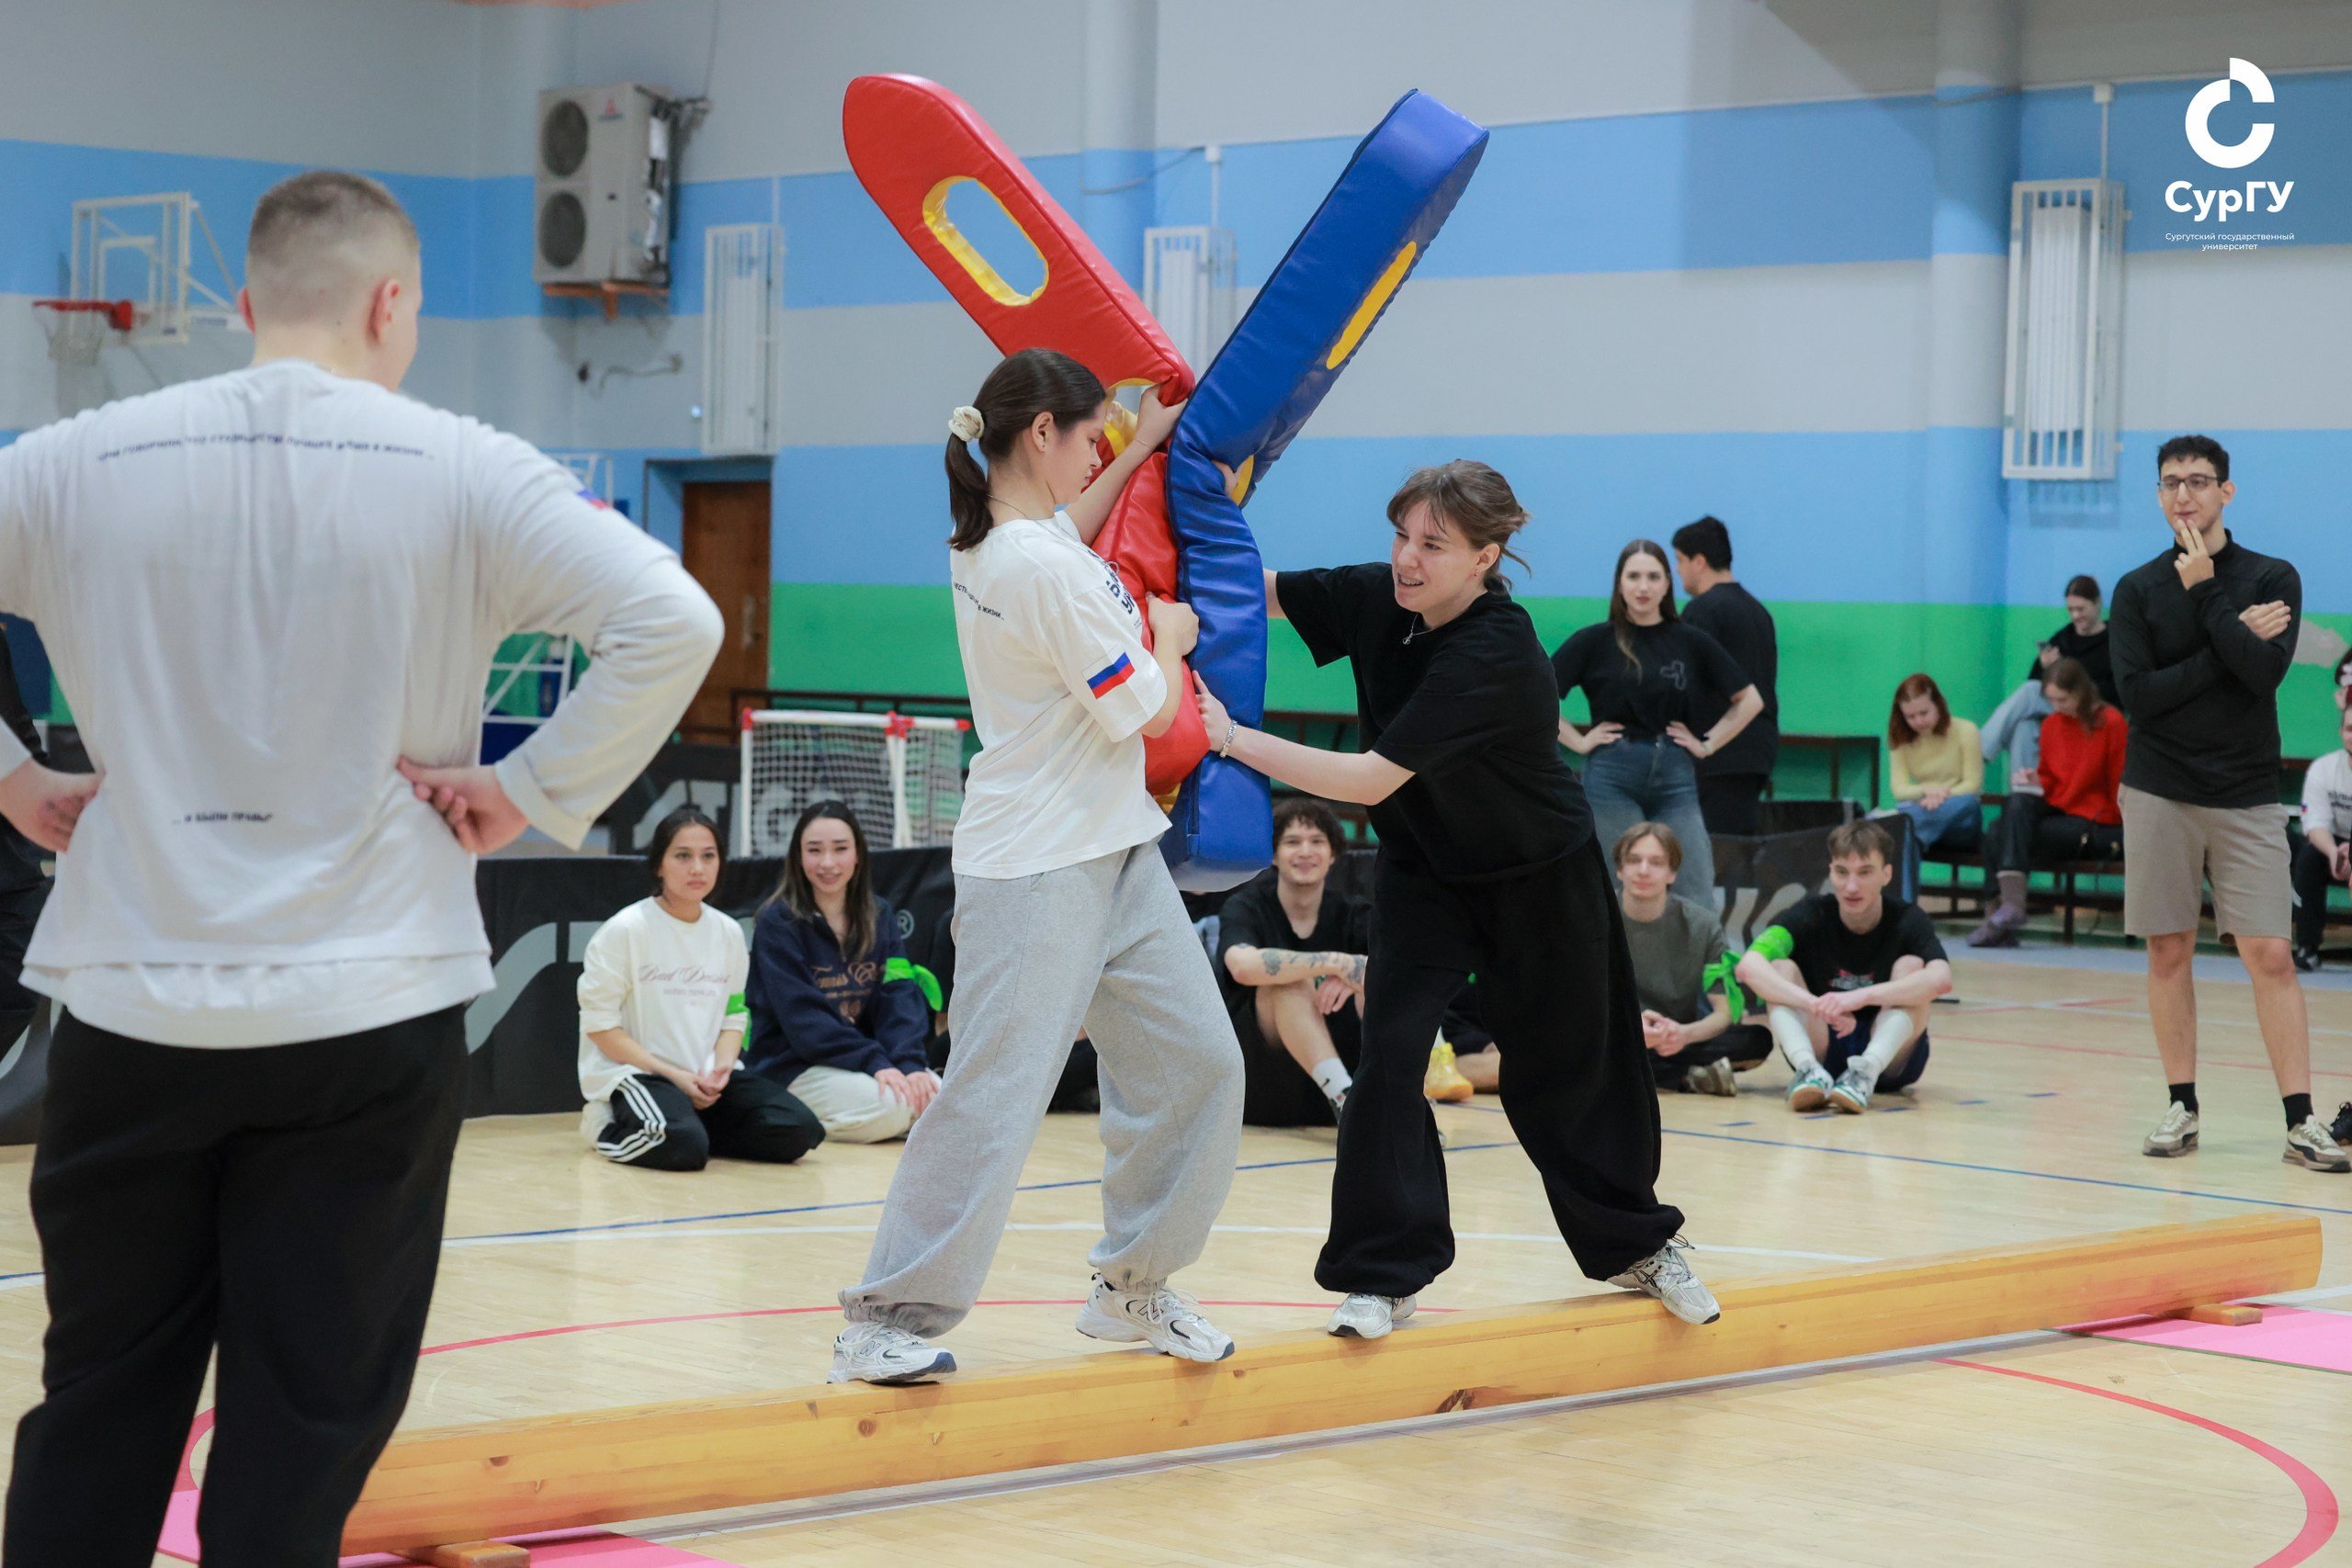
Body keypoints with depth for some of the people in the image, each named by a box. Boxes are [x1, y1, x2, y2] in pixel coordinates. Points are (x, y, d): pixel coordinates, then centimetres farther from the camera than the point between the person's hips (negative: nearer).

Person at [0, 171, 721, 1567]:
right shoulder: (458, 471, -5)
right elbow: (671, 620, -12)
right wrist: (536, 795, -5)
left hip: (132, 1006, 2)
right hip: (366, 1020, -2)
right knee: (305, 1425, 5)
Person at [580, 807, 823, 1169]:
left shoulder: (728, 932, 8)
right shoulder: (625, 929, -9)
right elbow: (600, 1024, -10)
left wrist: (721, 1067, -9)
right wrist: (674, 1076, -15)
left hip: (704, 1076, 6)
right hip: (631, 1073, -6)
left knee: (798, 1131, -13)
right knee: (683, 1147, -35)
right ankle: (608, 1127, -2)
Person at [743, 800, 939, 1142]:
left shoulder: (879, 916, 8)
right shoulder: (778, 922, -9)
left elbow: (900, 996, -2)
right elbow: (803, 1015, -17)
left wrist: (910, 1063, -20)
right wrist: (874, 1062, -26)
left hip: (863, 1056, 6)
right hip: (790, 1068, -6)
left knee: (932, 1094, -19)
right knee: (888, 1105, -29)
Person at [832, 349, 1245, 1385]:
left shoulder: (994, 540, 8)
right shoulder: (1046, 570, -21)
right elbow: (1150, 712, -13)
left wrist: (1141, 452, 34)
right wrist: (1169, 637, 7)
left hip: (1115, 852, 10)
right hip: (1036, 873, -10)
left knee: (1196, 1062, 9)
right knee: (995, 1093, -11)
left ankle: (1132, 1287, 20)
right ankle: (886, 1319, -6)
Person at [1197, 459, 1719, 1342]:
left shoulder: (1495, 655, -35)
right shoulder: (1379, 599, -16)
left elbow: (1372, 779, -39)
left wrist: (1236, 739, -43)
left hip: (1541, 881, -4)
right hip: (1424, 871, 4)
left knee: (1563, 1071, 10)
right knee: (1388, 1052, -12)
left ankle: (1637, 1244, 34)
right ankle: (1389, 1270, -2)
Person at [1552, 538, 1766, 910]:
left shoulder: (1691, 642, 8)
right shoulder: (1595, 641, 3)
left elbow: (1749, 700, 16)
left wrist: (1708, 744, 7)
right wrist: (1579, 741, -5)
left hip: (1675, 778, 2)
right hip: (1614, 777, -2)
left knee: (1698, 899, -3)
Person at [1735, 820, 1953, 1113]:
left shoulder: (1908, 920, -9)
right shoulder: (1810, 915, -6)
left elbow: (1941, 979, -31)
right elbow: (1749, 966, -25)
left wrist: (1861, 996, -43)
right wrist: (1817, 1005, -40)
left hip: (1890, 1059, -1)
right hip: (1822, 1052, 1)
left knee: (1911, 966, -21)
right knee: (1781, 969, -18)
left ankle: (1864, 1073, -41)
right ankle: (1809, 1070, -41)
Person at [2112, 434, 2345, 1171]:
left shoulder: (2273, 578, 2)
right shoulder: (2138, 589, 5)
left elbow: (2265, 671, -14)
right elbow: (2137, 693, -8)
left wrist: (2204, 591, -12)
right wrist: (2236, 636, -11)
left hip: (2247, 797, -1)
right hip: (2159, 792, 1)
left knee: (2270, 955, -6)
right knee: (2169, 950, 4)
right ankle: (2182, 1107, 14)